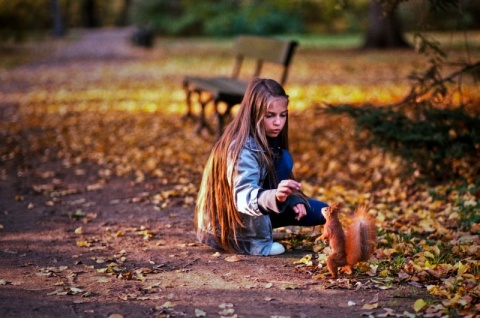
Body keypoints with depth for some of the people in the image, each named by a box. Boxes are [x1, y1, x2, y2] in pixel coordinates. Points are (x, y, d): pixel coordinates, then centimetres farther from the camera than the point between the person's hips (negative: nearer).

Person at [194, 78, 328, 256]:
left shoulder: (268, 141, 0)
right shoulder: (241, 149, -28)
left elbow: (279, 180, 10)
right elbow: (243, 197, -41)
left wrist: (294, 200, -9)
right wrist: (275, 197, -59)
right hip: (225, 230, -9)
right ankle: (257, 242, -16)